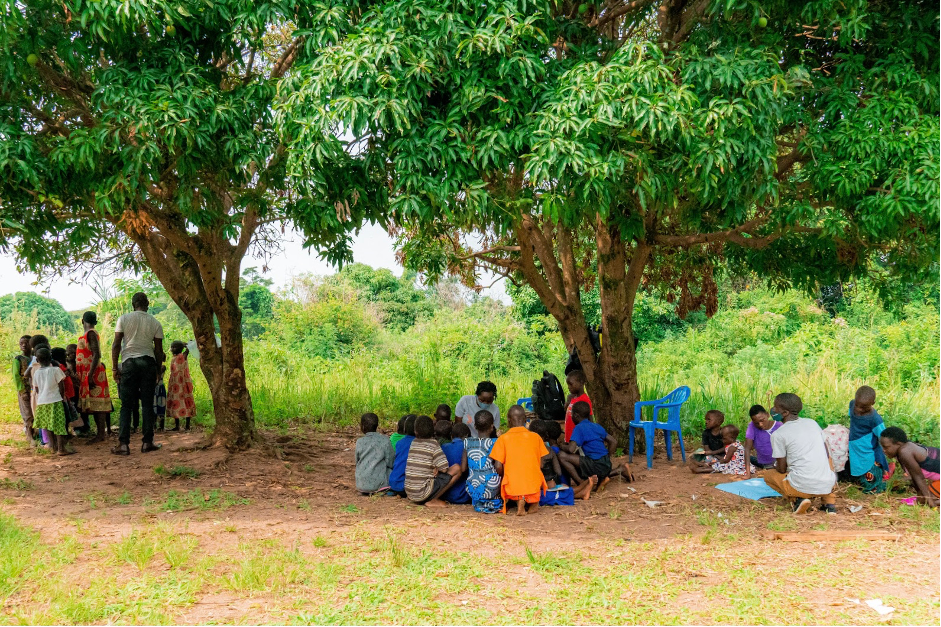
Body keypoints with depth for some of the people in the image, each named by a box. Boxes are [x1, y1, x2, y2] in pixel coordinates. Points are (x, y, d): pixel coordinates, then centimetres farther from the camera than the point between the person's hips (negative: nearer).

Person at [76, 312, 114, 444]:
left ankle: (101, 434, -12)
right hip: (88, 374, 9)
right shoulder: (90, 334, 17)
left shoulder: (90, 334, -12)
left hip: (93, 373, -9)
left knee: (97, 403, -10)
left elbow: (96, 355, -21)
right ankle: (101, 432, 15)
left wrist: (90, 376, -25)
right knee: (96, 404, 11)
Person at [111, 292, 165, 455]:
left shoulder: (124, 319, 2)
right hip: (148, 362, 1)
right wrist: (158, 371, 15)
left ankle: (123, 444, -3)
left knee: (126, 405, 2)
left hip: (128, 363, -1)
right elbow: (159, 350, 6)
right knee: (147, 404, 6)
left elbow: (116, 345, -3)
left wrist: (115, 368, 1)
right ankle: (147, 442, 8)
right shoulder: (155, 323, 6)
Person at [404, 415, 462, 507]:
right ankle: (432, 501, -4)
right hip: (422, 494, -7)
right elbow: (444, 469, -10)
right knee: (457, 468, -5)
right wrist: (436, 469, 10)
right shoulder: (433, 443, -7)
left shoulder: (413, 442, 10)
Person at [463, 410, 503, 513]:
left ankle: (478, 503, 11)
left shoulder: (467, 442, 3)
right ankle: (493, 504, 9)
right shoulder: (494, 443, -9)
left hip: (472, 490, 5)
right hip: (491, 489, -5)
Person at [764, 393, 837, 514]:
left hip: (801, 486, -4)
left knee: (768, 475, 25)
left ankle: (797, 499, 0)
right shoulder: (812, 423, 11)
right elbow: (826, 454, 19)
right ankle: (829, 502, 17)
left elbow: (782, 469, 0)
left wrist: (776, 466, 24)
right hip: (828, 485, 4)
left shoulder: (778, 435, -4)